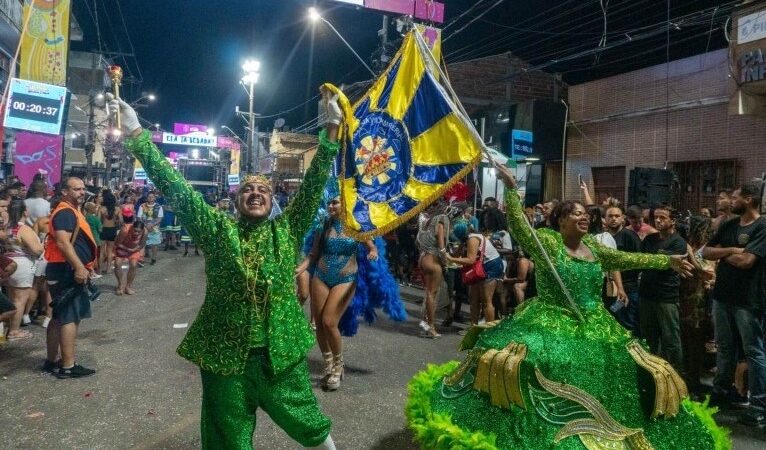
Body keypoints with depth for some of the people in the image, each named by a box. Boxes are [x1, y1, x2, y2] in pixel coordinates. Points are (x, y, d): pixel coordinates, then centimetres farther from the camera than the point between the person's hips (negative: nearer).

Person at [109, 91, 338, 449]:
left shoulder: (287, 231, 0)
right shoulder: (218, 230, -2)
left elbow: (315, 183, -7)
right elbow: (175, 189, -7)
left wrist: (332, 129, -15)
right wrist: (136, 134, -13)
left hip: (282, 352, 1)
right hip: (224, 353, 0)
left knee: (304, 419, 19)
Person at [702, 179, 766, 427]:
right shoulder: (728, 225, 10)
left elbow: (746, 261, -22)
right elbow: (706, 252, 6)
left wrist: (722, 253, -4)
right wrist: (731, 250, -11)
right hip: (722, 295, 7)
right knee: (724, 347, 17)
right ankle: (721, 390, 30)